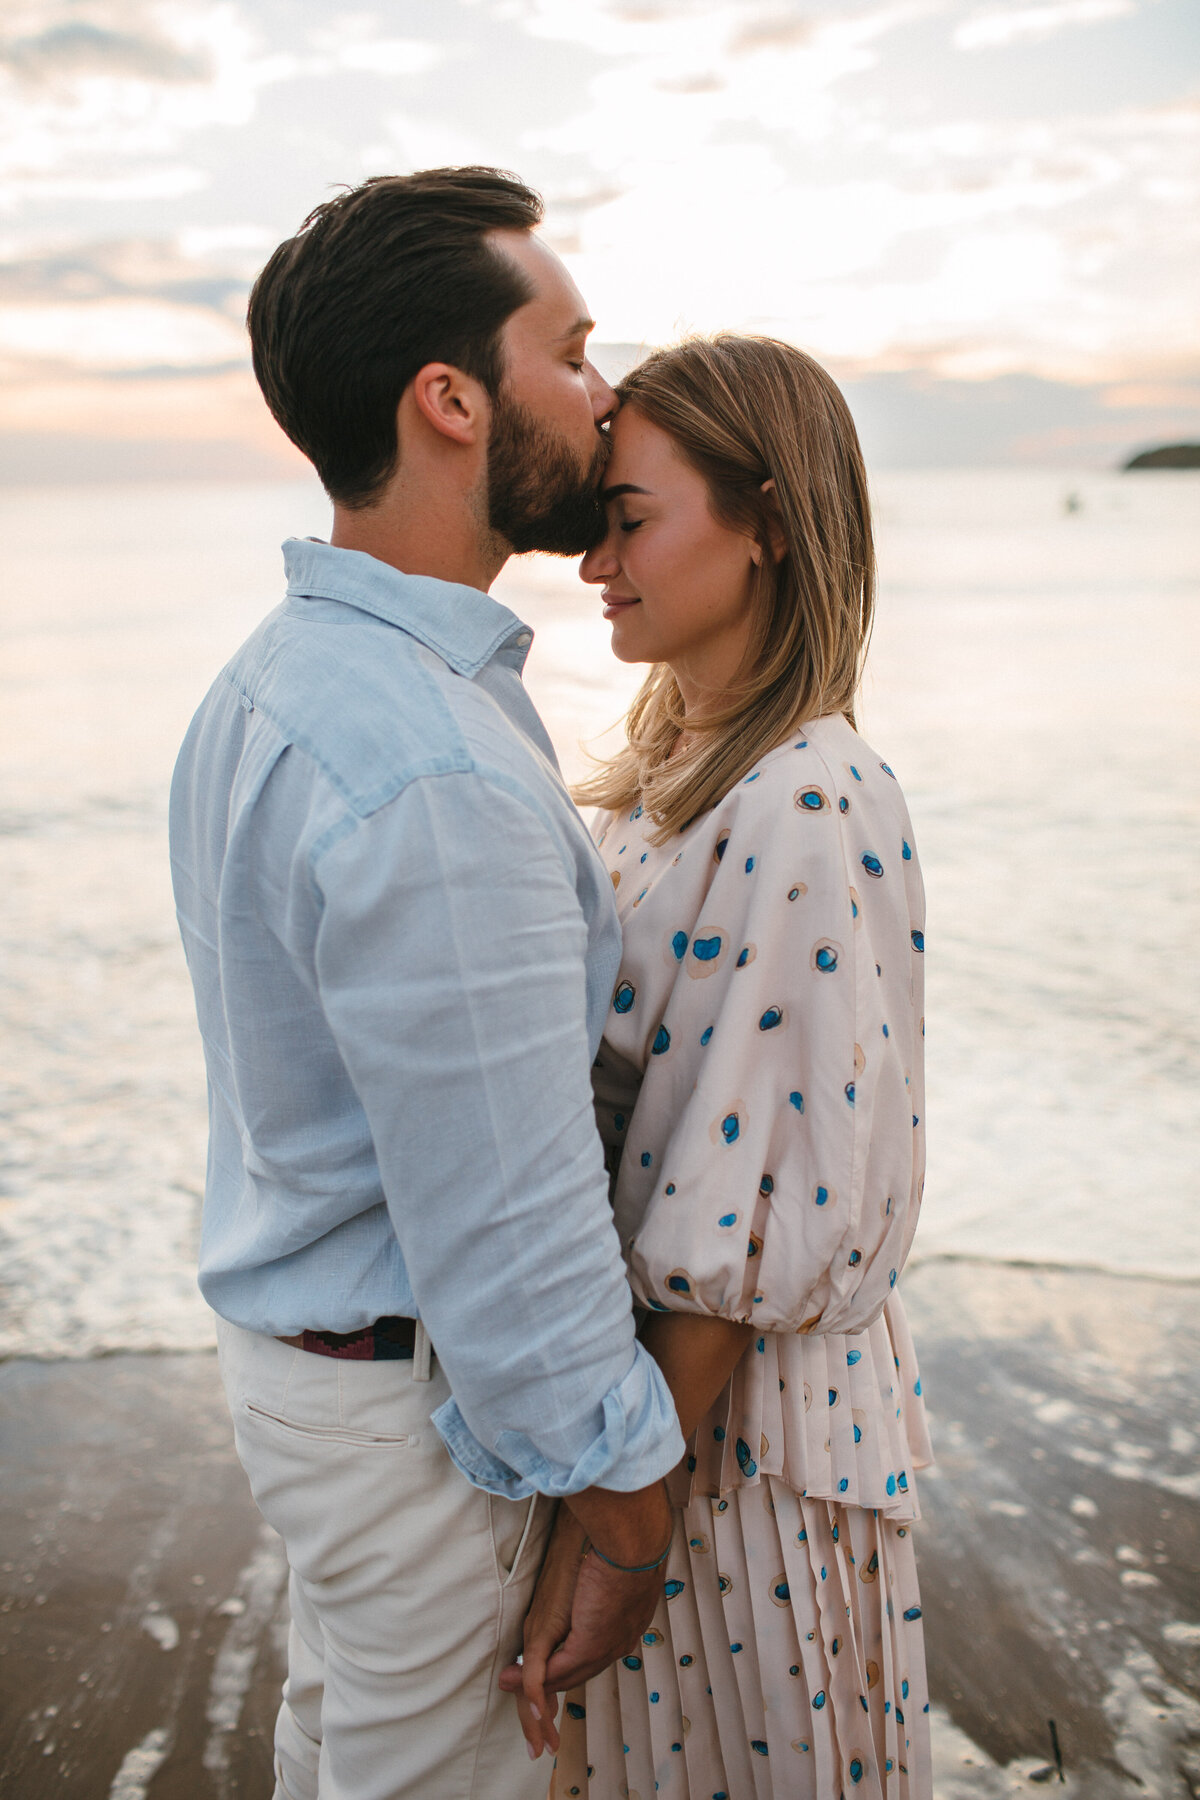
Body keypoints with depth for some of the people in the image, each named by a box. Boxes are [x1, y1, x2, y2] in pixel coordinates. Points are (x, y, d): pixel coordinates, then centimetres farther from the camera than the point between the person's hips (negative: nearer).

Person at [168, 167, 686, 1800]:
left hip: (291, 1340, 9)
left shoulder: (270, 683, 1)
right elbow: (511, 1233, -27)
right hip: (424, 1406, -9)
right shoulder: (437, 779, -31)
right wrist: (629, 1517, -13)